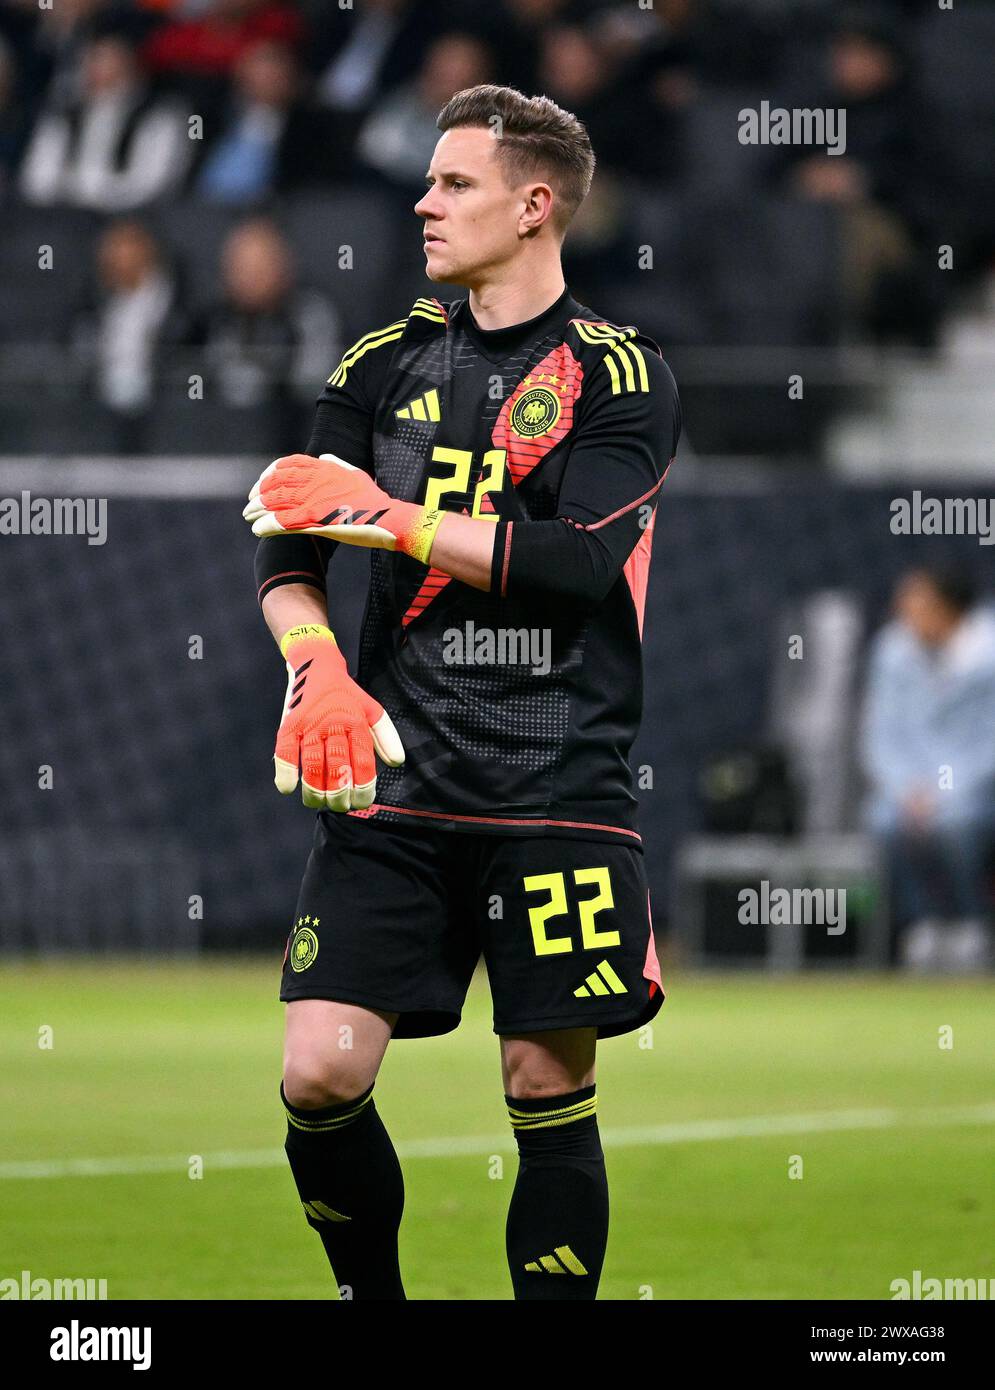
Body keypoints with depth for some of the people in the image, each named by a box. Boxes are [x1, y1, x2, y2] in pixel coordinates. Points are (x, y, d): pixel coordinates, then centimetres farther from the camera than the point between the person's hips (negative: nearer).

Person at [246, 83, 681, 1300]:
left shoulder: (619, 376, 0)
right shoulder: (387, 364, 12)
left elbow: (576, 560, -14)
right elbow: (286, 541, 6)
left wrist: (388, 515, -16)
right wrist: (315, 666, -13)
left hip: (558, 791, -3)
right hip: (394, 783, 3)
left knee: (550, 1093, -1)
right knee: (320, 1076, -7)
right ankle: (372, 1294, 14)